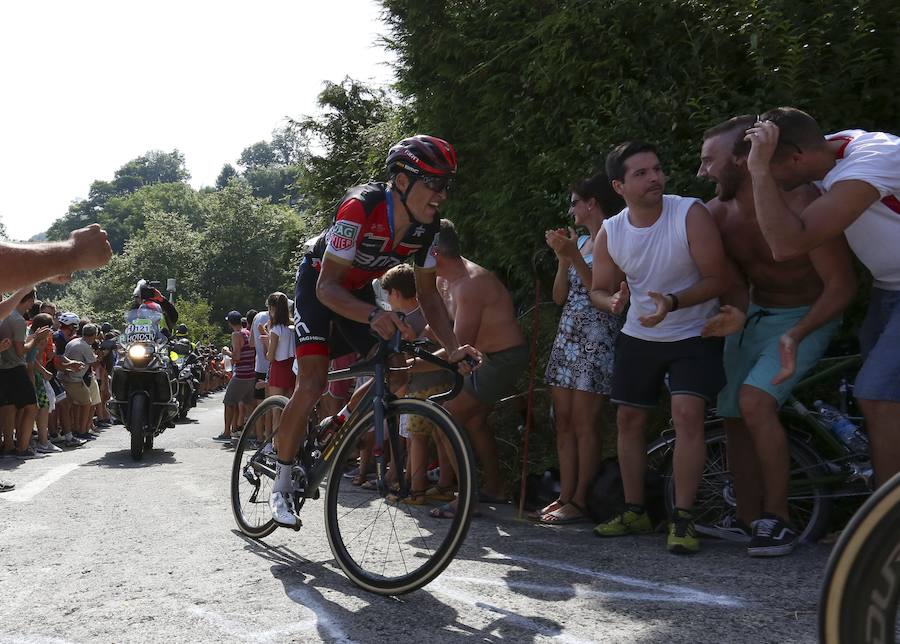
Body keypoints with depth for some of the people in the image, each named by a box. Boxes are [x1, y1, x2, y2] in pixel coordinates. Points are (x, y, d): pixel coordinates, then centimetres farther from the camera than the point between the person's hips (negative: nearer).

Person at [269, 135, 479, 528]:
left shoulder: (424, 225, -16)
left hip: (358, 290, 6)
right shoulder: (361, 208, -36)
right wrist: (373, 315, -55)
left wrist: (453, 349, -22)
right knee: (312, 384, -17)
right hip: (319, 284, -6)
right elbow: (327, 287, -37)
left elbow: (427, 294, -9)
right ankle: (281, 487, -3)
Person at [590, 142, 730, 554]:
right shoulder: (610, 233, -7)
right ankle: (635, 512, 23)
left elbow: (719, 279, -18)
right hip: (638, 336, 5)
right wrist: (612, 301, -20)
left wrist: (673, 302, -33)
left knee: (687, 413, -20)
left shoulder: (690, 214, -19)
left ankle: (682, 518, -12)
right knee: (629, 419, 7)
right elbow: (598, 290, 5)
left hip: (693, 335, -4)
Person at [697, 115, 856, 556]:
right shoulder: (717, 214, -8)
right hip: (753, 315, 7)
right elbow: (735, 280, 1)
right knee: (733, 415, 4)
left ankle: (778, 518, -10)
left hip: (806, 317, -6)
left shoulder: (801, 204, -27)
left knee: (754, 401, -25)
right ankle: (748, 520, 18)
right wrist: (736, 313, -23)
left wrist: (796, 335, -37)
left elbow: (842, 285, -24)